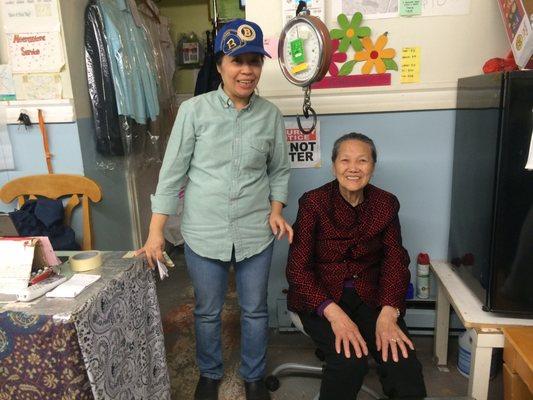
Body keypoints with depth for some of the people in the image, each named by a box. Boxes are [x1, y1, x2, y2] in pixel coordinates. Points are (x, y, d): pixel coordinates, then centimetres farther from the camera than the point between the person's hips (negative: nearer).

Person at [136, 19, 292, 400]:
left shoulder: (271, 115, -1)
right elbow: (173, 171, -6)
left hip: (255, 233, 2)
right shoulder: (194, 110, -7)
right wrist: (156, 230, -7)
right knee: (207, 312, 17)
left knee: (255, 310, 16)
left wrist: (276, 209, -6)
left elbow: (280, 170, 9)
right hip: (204, 233, -1)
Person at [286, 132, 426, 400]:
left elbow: (395, 262, -1)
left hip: (369, 296, 3)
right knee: (350, 360, -27)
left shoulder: (386, 204, 2)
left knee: (402, 361, -20)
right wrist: (334, 313, -26)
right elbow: (297, 268, -12)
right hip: (320, 296, -3)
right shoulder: (313, 203, -8)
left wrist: (388, 313, -20)